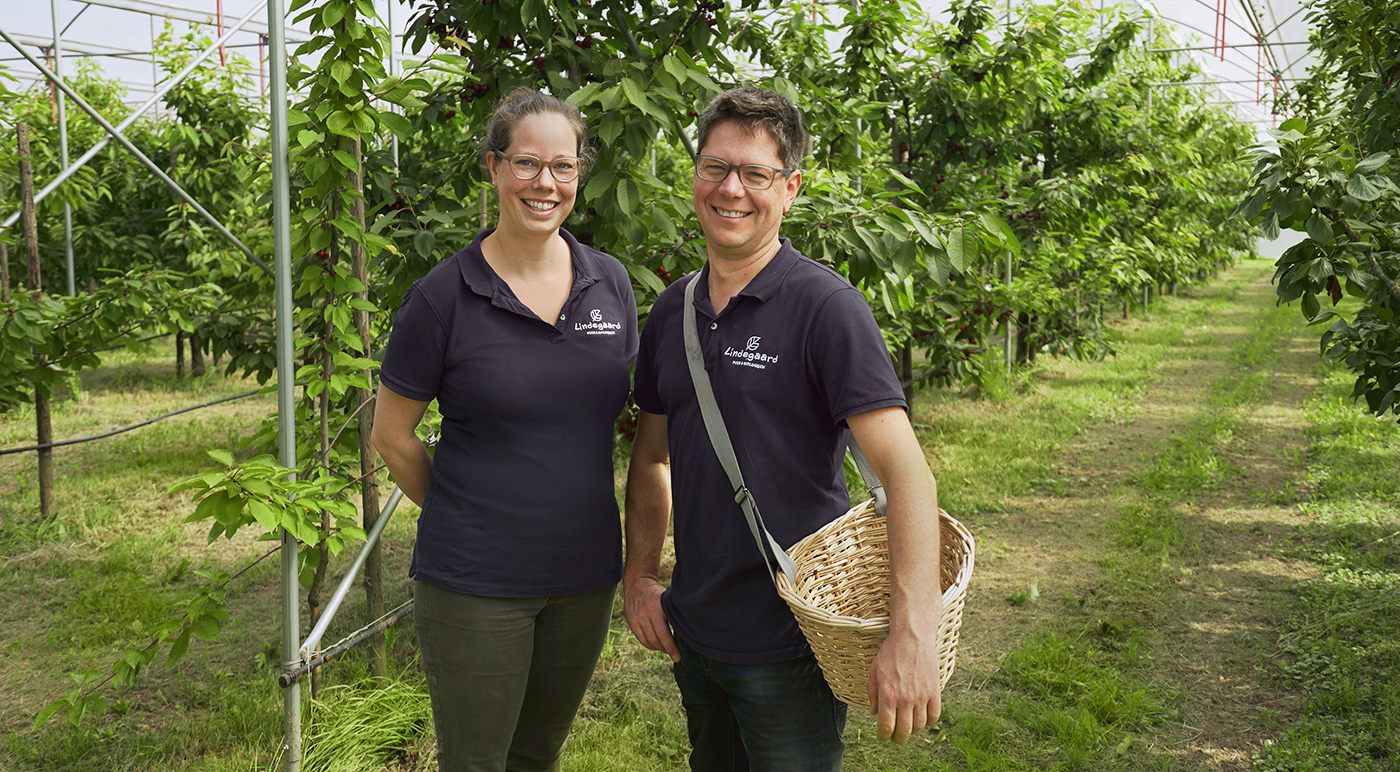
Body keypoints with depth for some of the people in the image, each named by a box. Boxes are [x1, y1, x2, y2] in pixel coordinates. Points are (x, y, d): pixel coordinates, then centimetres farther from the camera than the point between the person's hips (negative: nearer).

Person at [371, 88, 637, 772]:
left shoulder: (610, 284, 2)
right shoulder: (443, 296, -11)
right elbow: (392, 437, -2)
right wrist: (468, 519, 5)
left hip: (586, 573, 4)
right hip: (475, 581, -4)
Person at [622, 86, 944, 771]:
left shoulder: (824, 305, -15)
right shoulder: (671, 311, 5)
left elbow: (905, 467, -22)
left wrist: (912, 631, -31)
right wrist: (639, 577, 8)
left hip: (788, 642, -6)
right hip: (692, 630, 6)